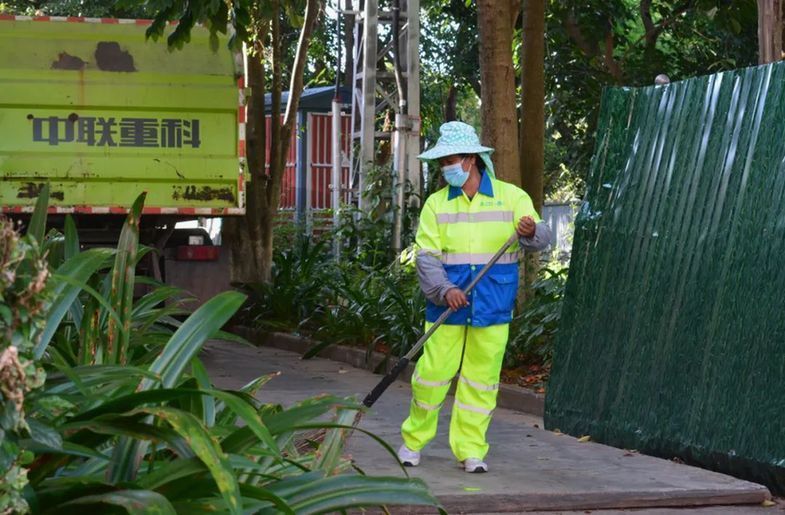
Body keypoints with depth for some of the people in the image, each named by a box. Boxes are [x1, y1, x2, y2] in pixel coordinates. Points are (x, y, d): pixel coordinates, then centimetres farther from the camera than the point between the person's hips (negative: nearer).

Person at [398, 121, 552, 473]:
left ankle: (470, 450, 13)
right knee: (432, 372, -1)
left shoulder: (511, 197, 1)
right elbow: (426, 256, -3)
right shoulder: (436, 204, 4)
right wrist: (444, 290, -20)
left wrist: (531, 232, -33)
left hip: (492, 308, 0)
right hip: (447, 305, 1)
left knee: (482, 378, 4)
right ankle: (413, 441, 16)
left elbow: (541, 238, -8)